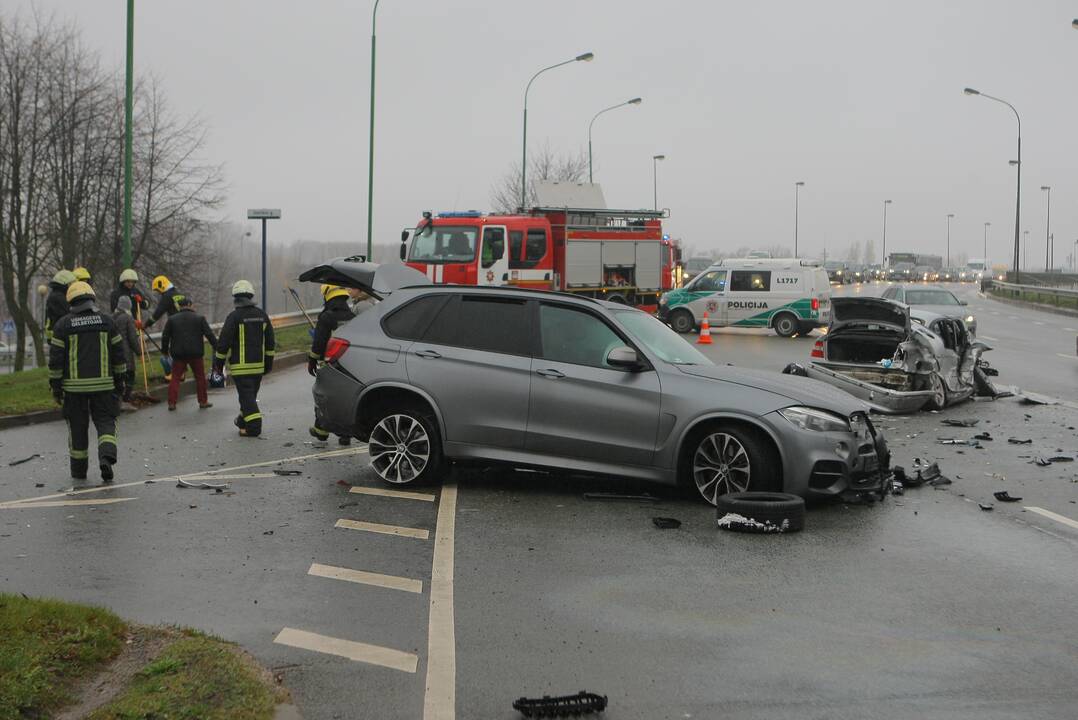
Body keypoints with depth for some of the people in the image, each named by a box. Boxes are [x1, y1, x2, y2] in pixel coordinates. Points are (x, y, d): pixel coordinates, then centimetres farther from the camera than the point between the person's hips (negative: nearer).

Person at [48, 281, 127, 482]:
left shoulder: (63, 324, -2)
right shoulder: (106, 321, 2)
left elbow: (55, 358, -4)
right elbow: (118, 354, 4)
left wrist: (55, 386, 2)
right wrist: (120, 381, 12)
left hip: (74, 385, 0)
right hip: (102, 384, 0)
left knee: (77, 427, 10)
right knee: (106, 423, 7)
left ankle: (79, 470, 18)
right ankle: (106, 457, -18)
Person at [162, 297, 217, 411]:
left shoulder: (172, 319, 5)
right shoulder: (199, 318, 1)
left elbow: (165, 337, 7)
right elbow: (209, 335, -2)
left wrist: (165, 350, 21)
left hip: (178, 354, 1)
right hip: (195, 353, -1)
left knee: (175, 378, 6)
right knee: (200, 377, 10)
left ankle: (172, 403, 1)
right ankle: (203, 401, 12)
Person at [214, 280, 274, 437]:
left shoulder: (234, 316, -12)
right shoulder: (262, 315, 5)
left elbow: (223, 342, -12)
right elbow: (270, 342, 11)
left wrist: (218, 363, -2)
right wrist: (268, 363, 19)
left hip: (240, 365, -6)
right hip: (258, 364, 6)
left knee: (246, 395, -4)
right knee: (251, 394, 18)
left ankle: (254, 426, -10)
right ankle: (243, 420, 34)